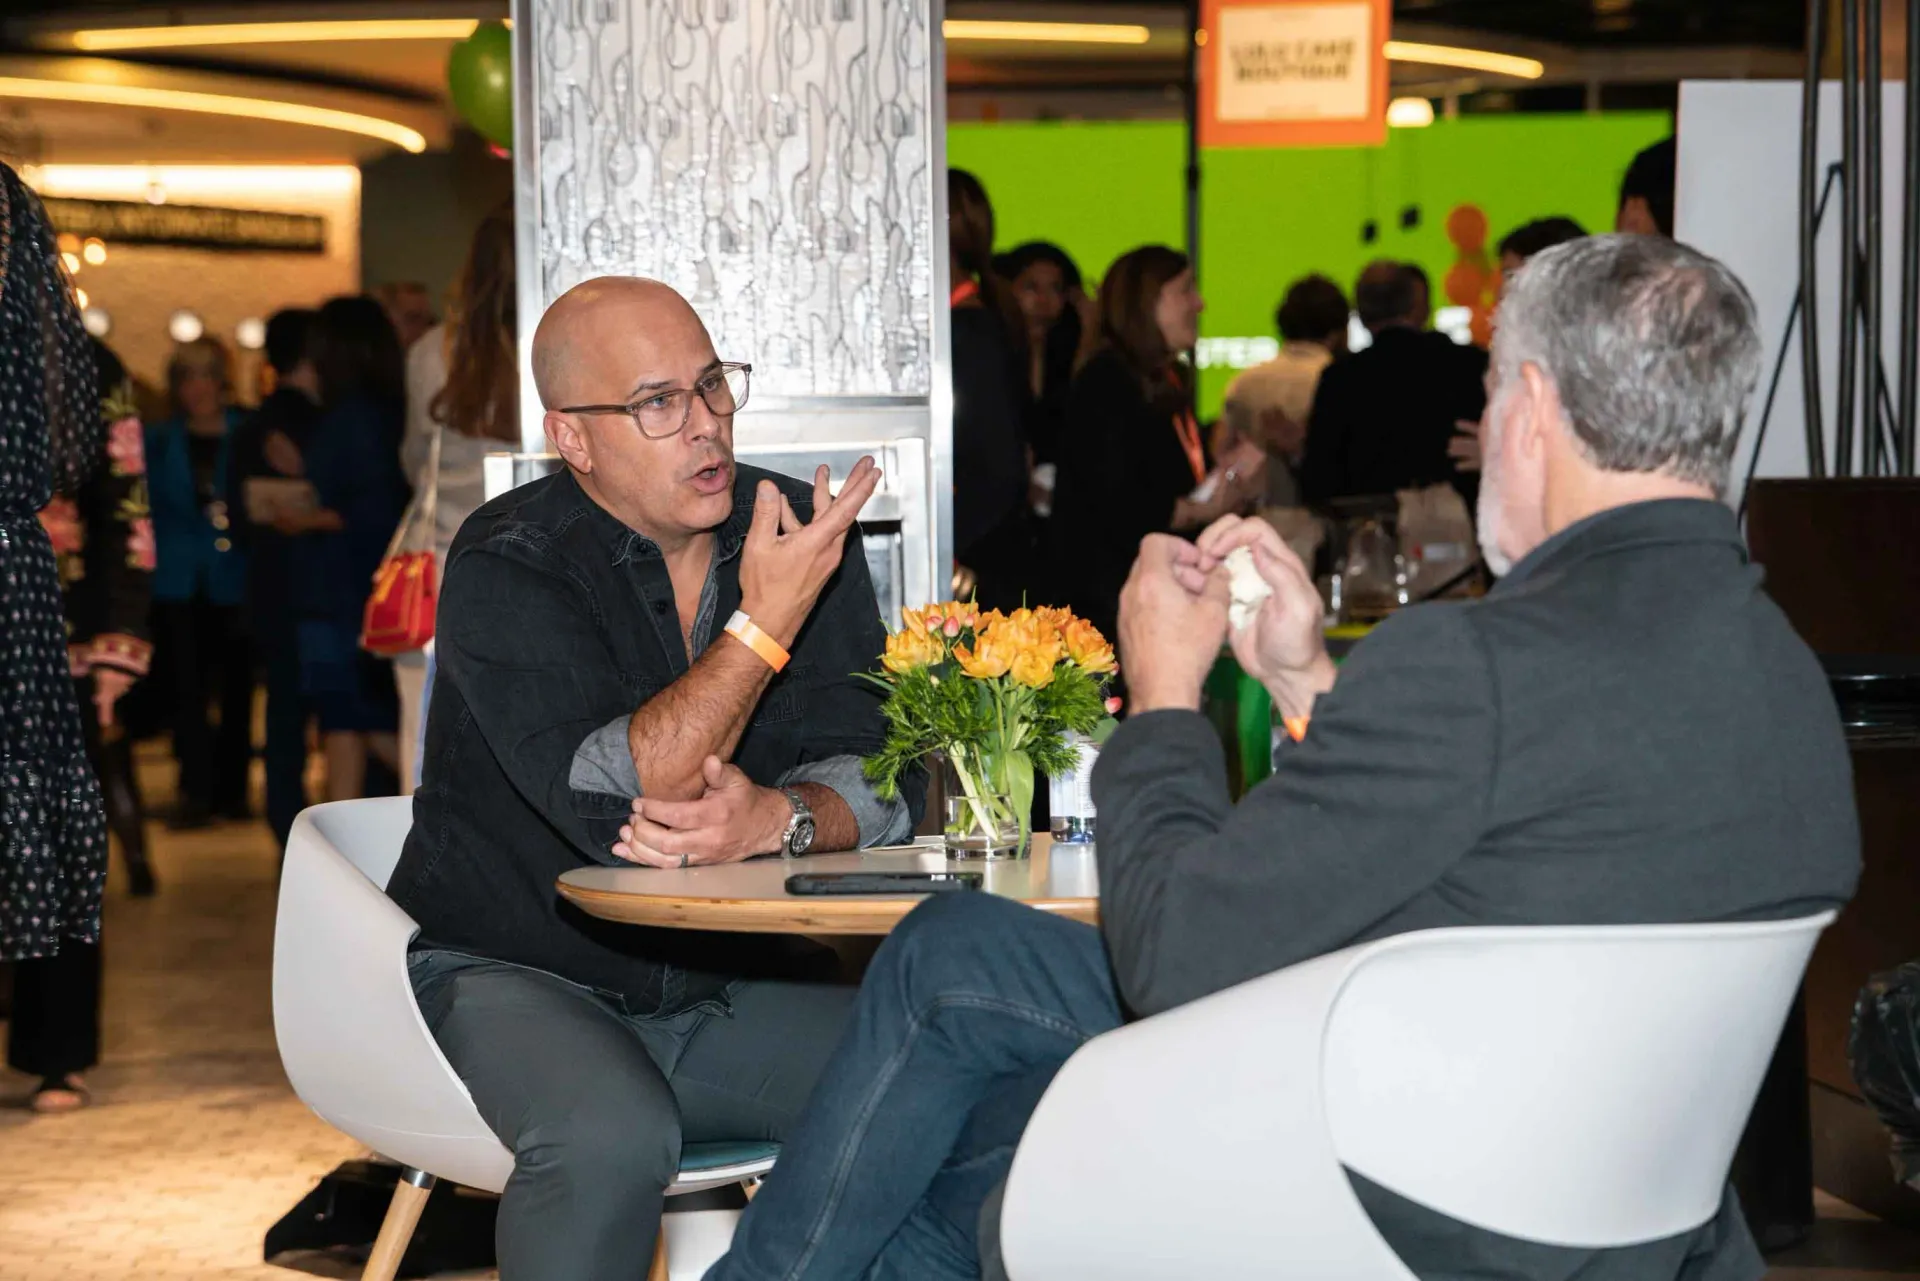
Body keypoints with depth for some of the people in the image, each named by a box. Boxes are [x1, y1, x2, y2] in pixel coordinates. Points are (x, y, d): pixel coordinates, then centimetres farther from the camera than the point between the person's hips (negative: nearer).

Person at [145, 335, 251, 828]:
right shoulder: (159, 442, 9)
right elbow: (148, 508, 9)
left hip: (234, 580, -1)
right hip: (180, 583, 1)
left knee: (236, 685, 6)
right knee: (189, 686, -5)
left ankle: (232, 788, 16)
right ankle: (196, 791, -5)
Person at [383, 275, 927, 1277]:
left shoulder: (798, 527, 2)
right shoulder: (507, 571, -13)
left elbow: (883, 776, -3)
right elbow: (608, 806, -27)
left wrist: (779, 818, -26)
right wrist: (763, 625, -29)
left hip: (730, 986, 4)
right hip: (519, 975, -4)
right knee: (612, 1138, -35)